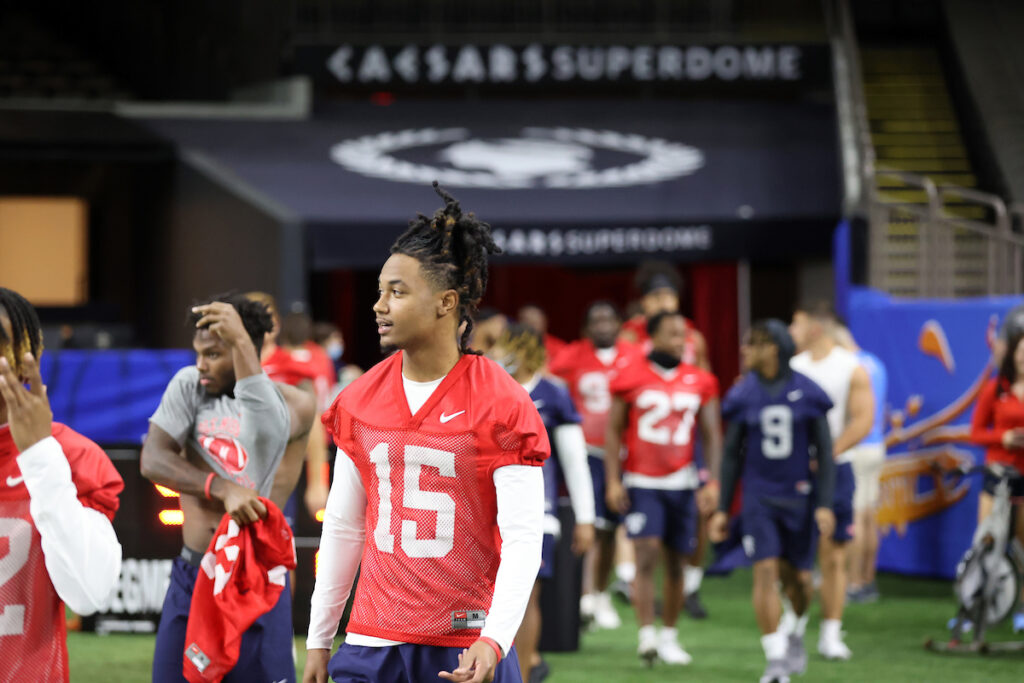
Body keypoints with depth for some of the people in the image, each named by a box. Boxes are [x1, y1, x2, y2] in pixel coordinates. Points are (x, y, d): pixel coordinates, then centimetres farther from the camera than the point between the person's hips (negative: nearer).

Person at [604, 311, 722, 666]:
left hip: (682, 483, 3)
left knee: (675, 561, 8)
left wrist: (714, 481, -1)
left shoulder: (700, 382, 6)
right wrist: (612, 481, -5)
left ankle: (669, 636, 19)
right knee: (646, 554, -15)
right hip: (642, 483, -3)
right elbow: (613, 431, 2)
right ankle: (646, 636, -16)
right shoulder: (631, 379, -2)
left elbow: (711, 434, 8)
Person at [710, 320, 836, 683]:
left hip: (799, 498, 0)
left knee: (798, 577, 8)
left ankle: (795, 635, 38)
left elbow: (823, 453, -1)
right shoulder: (743, 396, -1)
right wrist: (722, 509, 4)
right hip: (759, 498, 0)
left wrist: (824, 504, -8)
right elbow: (732, 454, 6)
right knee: (766, 571, -12)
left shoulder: (806, 394, -4)